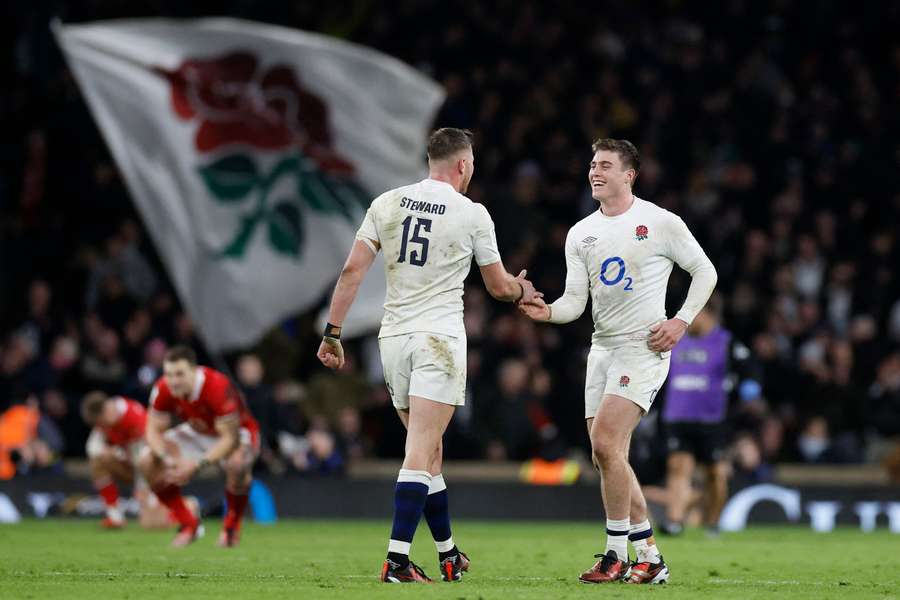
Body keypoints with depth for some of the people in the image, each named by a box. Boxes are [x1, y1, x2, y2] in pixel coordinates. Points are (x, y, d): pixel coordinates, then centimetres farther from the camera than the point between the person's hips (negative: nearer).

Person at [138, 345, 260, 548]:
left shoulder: (218, 387, -36)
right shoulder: (163, 389, -21)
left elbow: (230, 438, -35)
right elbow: (154, 430, -12)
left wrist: (197, 464, -44)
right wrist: (168, 457, -33)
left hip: (236, 434, -5)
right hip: (197, 433, 5)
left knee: (237, 464, -40)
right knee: (148, 461, -14)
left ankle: (232, 525, -10)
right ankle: (188, 524, 2)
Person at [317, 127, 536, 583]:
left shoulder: (386, 204, 6)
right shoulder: (473, 215, -1)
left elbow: (352, 270, 1)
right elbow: (499, 288, 9)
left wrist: (333, 332, 5)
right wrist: (522, 291, 32)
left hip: (393, 339, 5)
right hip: (439, 339, -5)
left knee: (429, 451, 16)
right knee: (421, 452, -10)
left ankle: (448, 555, 25)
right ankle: (396, 561, -20)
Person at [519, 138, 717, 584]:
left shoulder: (661, 223, -5)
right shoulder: (581, 234, 10)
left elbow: (704, 271, 3)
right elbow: (575, 300, 6)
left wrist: (682, 320, -8)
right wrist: (547, 312, -15)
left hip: (644, 347, -7)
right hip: (602, 348, 7)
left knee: (606, 443, -19)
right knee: (607, 457, 4)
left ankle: (618, 556, -10)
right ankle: (650, 559, 14)